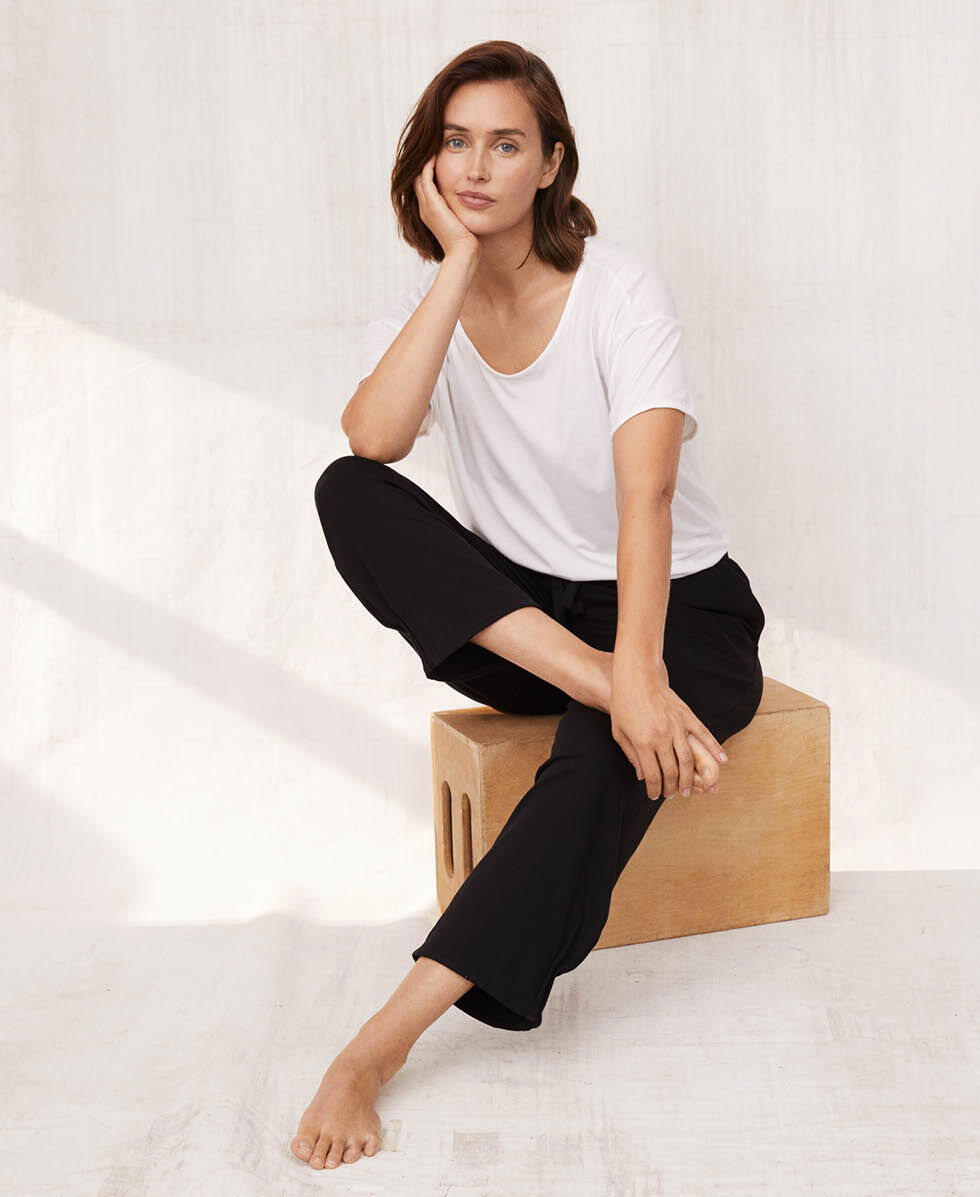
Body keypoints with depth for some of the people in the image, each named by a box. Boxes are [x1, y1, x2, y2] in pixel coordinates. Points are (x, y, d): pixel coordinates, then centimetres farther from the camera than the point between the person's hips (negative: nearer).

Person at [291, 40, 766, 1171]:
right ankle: (588, 679, -31)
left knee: (609, 754, -37)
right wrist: (459, 264, -21)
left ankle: (382, 1043, -36)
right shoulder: (422, 306, 1)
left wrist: (640, 673, -40)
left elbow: (647, 489, -26)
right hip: (513, 614, 4)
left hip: (679, 604, -3)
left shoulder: (620, 288, -11)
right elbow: (373, 439, -23)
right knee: (345, 493, -21)